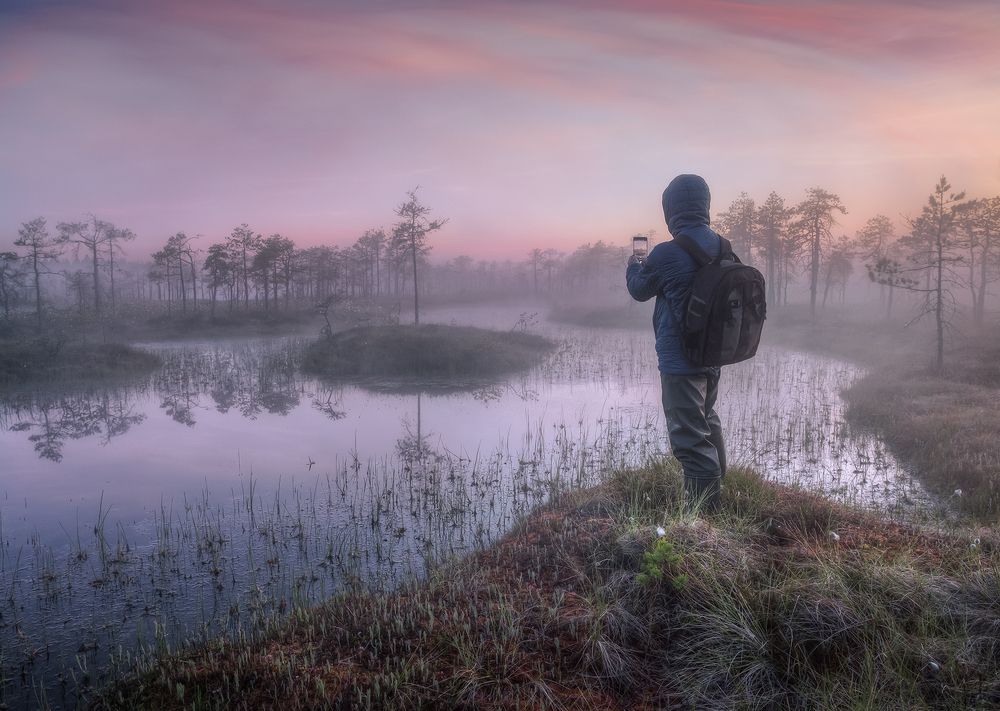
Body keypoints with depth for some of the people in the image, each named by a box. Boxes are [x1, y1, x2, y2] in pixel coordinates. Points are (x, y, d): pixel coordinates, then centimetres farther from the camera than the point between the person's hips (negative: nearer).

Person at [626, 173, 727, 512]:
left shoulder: (667, 254, -20)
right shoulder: (721, 247, 1)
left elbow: (640, 290, -3)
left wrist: (634, 266, 18)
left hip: (680, 360, -8)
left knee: (691, 438, -1)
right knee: (708, 422, 25)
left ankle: (703, 509, 4)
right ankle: (716, 490, 40)